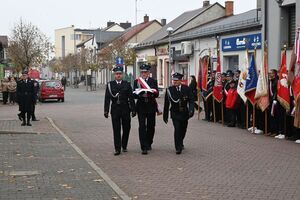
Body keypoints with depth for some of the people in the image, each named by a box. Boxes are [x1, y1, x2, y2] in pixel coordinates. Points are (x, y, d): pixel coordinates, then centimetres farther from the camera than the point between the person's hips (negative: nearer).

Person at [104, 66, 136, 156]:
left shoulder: (127, 84, 5)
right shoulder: (110, 84, 3)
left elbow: (131, 98, 3)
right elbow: (107, 99, 0)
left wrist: (133, 110, -2)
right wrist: (106, 110, -7)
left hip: (125, 109, 1)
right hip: (115, 110, -1)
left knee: (126, 129, 7)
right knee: (116, 130, 0)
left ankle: (124, 146, 27)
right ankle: (117, 149, 4)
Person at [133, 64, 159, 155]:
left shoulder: (153, 81, 6)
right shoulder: (136, 81, 4)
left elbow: (157, 94, -2)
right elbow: (134, 95, -2)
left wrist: (151, 93, -24)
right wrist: (139, 94, -24)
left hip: (151, 106, 2)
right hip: (141, 106, -2)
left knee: (151, 126, 9)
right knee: (142, 126, -10)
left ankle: (149, 144, 29)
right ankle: (144, 147, -12)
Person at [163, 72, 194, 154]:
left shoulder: (187, 89, -3)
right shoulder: (169, 90, -6)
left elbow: (191, 101, -4)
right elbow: (166, 104, -1)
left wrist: (191, 110, -21)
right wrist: (165, 116, 0)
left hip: (184, 113, 2)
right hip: (175, 113, -2)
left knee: (183, 130, 15)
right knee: (177, 129, -14)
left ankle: (180, 143, 42)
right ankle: (178, 148, -6)